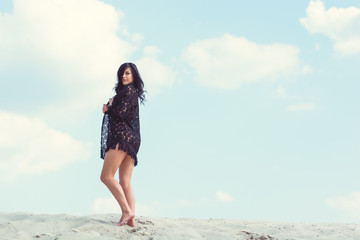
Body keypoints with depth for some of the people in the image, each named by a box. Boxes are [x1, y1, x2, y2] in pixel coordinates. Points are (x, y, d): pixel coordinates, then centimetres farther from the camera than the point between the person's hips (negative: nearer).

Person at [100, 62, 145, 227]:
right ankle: (131, 219, -9)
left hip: (122, 135, -10)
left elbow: (120, 113, -12)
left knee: (106, 176, -14)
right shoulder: (134, 93, 27)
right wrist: (109, 108, 5)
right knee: (125, 182, 1)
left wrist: (109, 107, 6)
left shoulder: (128, 90, -2)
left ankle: (126, 210, -23)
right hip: (132, 139, 10)